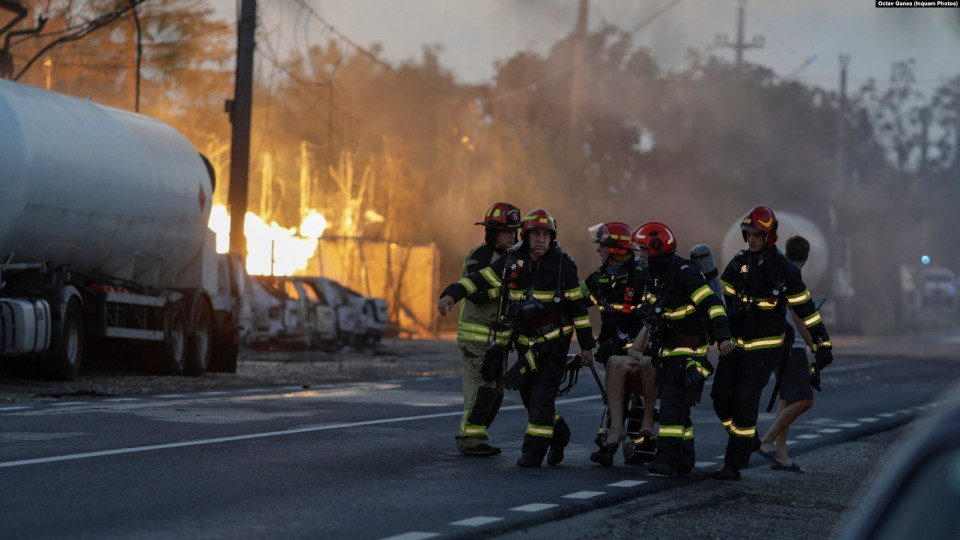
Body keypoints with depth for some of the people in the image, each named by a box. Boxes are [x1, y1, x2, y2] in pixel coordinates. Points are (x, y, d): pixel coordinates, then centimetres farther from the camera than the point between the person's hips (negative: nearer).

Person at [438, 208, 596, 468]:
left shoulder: (563, 265, -8)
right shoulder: (511, 261, 1)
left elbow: (578, 306, -5)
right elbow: (480, 279, -5)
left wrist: (586, 345, -5)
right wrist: (452, 294, -22)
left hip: (554, 341, -5)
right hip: (525, 341, 5)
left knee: (542, 396, -12)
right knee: (529, 395, 10)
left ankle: (534, 451, -7)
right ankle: (558, 436, 32)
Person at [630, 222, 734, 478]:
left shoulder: (684, 273, -17)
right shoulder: (654, 277, 13)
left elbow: (712, 303, -24)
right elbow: (651, 317, 27)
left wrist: (722, 336, -34)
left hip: (689, 349, -9)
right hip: (667, 351, 9)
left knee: (673, 402, -17)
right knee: (676, 407, 10)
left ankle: (669, 458, -21)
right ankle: (684, 460, 16)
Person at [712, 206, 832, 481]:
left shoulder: (785, 269, -7)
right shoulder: (738, 263, 4)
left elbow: (805, 308, -3)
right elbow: (720, 300, 12)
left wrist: (822, 344, -3)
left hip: (764, 347, -5)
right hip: (735, 342, 5)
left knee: (745, 403, -11)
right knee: (721, 396, 2)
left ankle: (734, 464, -6)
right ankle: (748, 440, 27)